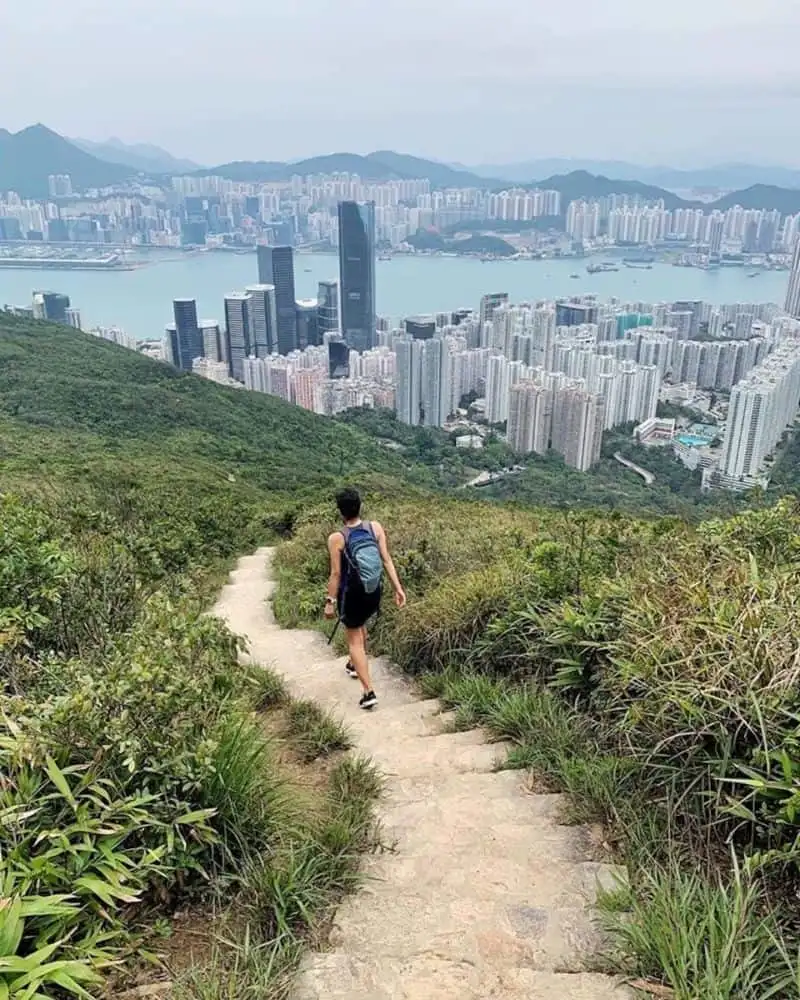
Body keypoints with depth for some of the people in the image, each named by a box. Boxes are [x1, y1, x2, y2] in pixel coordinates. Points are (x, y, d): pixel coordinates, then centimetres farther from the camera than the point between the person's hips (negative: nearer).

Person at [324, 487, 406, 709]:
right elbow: (387, 560, -8)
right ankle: (355, 665, 52)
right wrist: (398, 588, -3)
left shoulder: (336, 538, -18)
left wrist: (330, 601, -6)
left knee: (354, 640, 6)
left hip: (352, 594, -5)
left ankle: (369, 691, -1)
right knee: (360, 624, 31)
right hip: (374, 592, 5)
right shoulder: (375, 527, -8)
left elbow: (336, 573, -15)